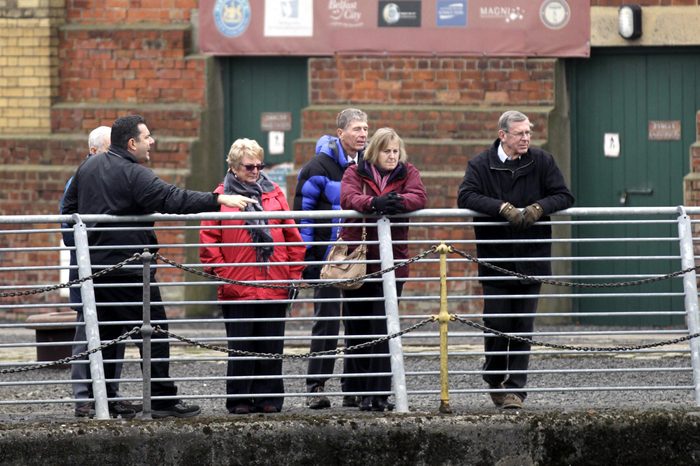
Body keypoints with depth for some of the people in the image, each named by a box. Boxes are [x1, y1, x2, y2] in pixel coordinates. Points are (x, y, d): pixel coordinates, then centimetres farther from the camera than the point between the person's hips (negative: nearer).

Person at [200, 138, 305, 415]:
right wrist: (221, 273, -8)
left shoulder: (273, 194, 10)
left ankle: (268, 397, 13)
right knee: (241, 347, 1)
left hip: (274, 286, 3)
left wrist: (294, 274, 6)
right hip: (238, 288, -3)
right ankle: (239, 400, 9)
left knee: (271, 347, 6)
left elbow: (292, 236, 11)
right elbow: (209, 239, -2)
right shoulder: (221, 196, 1)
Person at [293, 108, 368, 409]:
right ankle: (316, 387, 1)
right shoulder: (320, 166, -6)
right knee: (327, 322, -4)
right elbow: (303, 210, -5)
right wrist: (306, 257, -9)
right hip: (330, 257, -5)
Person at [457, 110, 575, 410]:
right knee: (496, 324, -1)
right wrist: (504, 208, -24)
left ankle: (515, 389, 4)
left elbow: (564, 196, 2)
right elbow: (466, 197, -15)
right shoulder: (481, 165, -1)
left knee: (523, 326, 0)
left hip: (531, 260, 1)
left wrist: (538, 208, -17)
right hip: (495, 259, -1)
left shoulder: (542, 162, 5)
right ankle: (494, 380, 21)